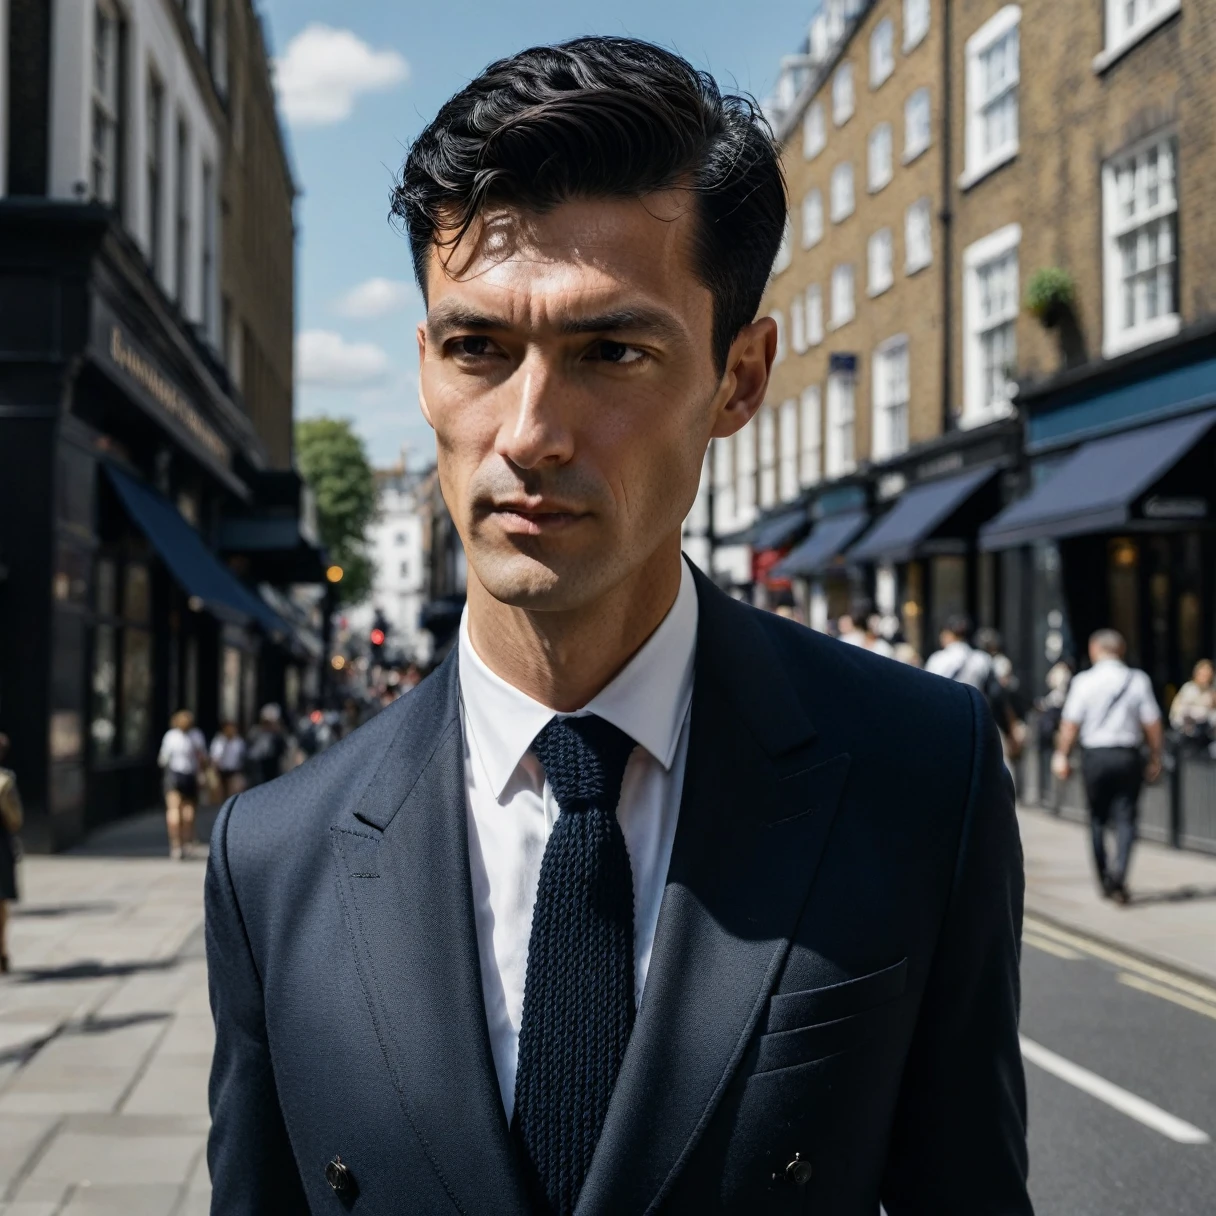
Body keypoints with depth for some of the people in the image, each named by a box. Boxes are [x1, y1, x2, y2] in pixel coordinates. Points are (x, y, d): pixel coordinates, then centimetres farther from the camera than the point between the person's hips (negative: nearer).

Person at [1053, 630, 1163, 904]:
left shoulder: (1084, 681, -4)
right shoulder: (1138, 680, -1)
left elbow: (1070, 724, -4)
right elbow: (1152, 724, 0)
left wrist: (1062, 756, 6)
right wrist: (1155, 758, 10)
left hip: (1095, 755, 0)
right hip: (1128, 755, 0)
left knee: (1097, 819, 13)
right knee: (1125, 819, 2)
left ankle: (1105, 880, 16)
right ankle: (1119, 872, -18)